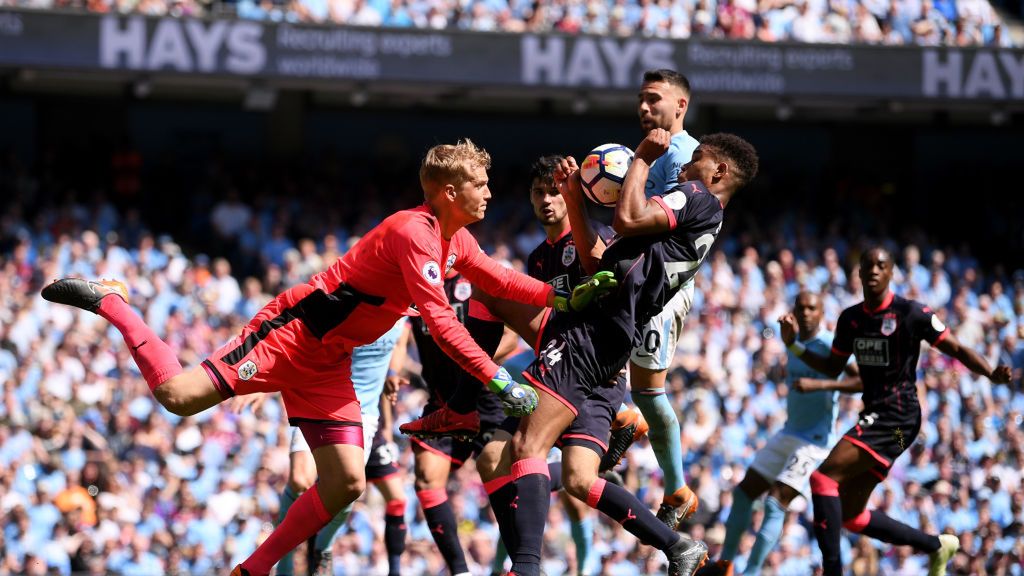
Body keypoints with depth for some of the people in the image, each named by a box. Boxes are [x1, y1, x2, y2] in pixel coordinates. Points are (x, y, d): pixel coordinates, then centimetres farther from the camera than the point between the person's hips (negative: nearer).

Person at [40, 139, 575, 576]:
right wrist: (498, 380, -28)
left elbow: (501, 280, 20)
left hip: (327, 362, 9)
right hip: (292, 334, -9)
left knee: (347, 482, -4)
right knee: (179, 396, -20)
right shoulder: (414, 233, -21)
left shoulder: (457, 241, 7)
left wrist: (559, 296, 5)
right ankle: (109, 302, 2)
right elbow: (440, 320, -28)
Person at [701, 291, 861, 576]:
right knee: (744, 492, 7)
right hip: (788, 434, 8)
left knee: (775, 502, -17)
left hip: (815, 442, -8)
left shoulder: (830, 345, -16)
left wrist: (818, 385, -35)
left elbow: (864, 380, -29)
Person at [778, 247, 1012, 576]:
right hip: (874, 415, 8)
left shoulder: (911, 313, -9)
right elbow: (833, 368, 22)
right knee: (850, 516, 9)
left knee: (824, 478, -21)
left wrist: (992, 375, -22)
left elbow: (957, 350, -6)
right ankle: (936, 546, 23)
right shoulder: (850, 319, 11)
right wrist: (794, 345, 10)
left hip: (897, 418, -8)